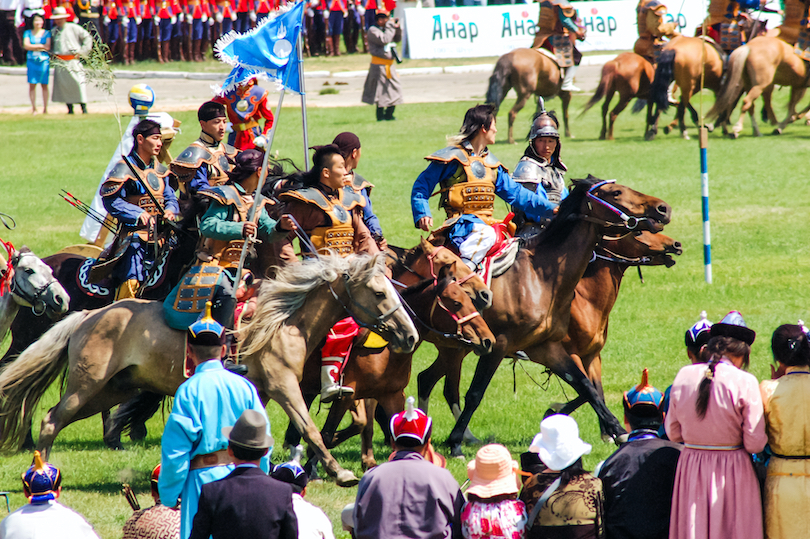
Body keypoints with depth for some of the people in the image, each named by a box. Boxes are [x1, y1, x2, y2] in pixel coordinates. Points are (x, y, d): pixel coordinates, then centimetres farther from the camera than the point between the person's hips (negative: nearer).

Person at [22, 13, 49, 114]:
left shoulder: (46, 33, 6)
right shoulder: (28, 33, 8)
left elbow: (48, 47, -5)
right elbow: (26, 45, -4)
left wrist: (33, 47, -6)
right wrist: (41, 46, -6)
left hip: (44, 60, -1)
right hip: (32, 60, 1)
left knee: (44, 85, 0)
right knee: (32, 85, -2)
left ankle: (45, 108, 4)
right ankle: (33, 108, 3)